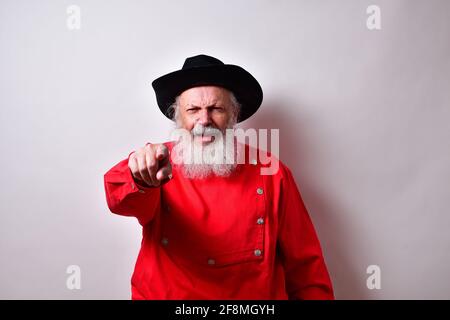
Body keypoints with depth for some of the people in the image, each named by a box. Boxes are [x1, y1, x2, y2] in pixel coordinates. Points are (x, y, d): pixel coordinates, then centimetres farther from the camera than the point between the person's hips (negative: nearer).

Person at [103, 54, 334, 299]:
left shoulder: (271, 173, -3)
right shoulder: (159, 162, -2)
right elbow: (121, 199, -22)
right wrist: (141, 178, -41)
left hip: (255, 294, -1)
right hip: (163, 293, 2)